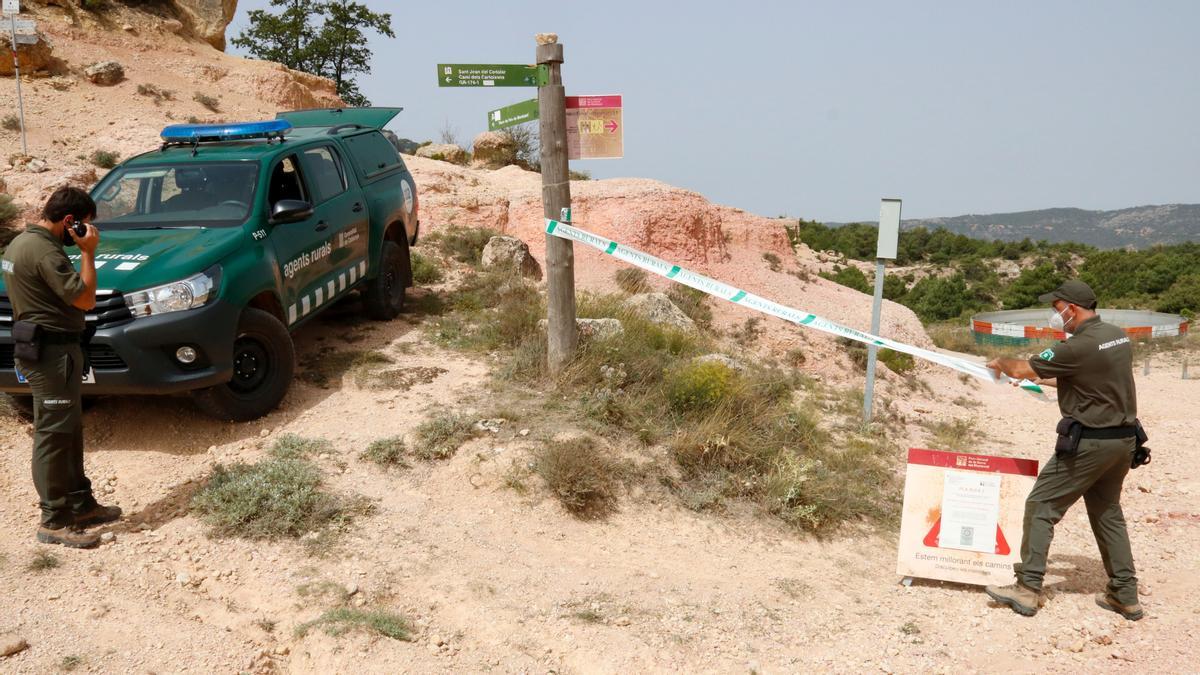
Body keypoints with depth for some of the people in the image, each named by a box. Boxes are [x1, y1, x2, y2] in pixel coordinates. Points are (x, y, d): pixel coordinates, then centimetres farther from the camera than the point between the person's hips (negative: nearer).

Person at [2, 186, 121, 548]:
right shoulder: (45, 251, -20)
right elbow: (85, 299, -20)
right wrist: (88, 252, -14)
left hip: (40, 346, 11)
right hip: (52, 353, -11)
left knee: (70, 432, 17)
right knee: (53, 435, -5)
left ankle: (80, 504, 26)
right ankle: (54, 522, 1)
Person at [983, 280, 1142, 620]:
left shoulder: (1079, 347, -20)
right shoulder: (1119, 336, 6)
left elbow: (1023, 370, -13)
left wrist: (1001, 362, 8)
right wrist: (1051, 380, 25)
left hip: (1090, 443, -8)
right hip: (1125, 439, 9)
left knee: (1041, 506, 0)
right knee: (1107, 512, 20)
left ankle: (1028, 589, 1)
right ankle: (1125, 595, 24)